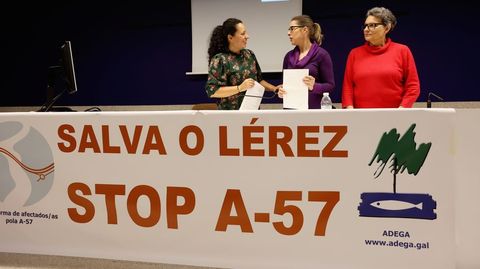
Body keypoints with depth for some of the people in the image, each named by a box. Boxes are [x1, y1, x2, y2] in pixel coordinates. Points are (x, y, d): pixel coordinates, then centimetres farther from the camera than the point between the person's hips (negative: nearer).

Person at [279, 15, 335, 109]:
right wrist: (281, 91, -5)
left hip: (314, 108, -4)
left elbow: (330, 85, -5)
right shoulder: (289, 56, 10)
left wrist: (314, 86, -21)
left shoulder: (321, 54, -4)